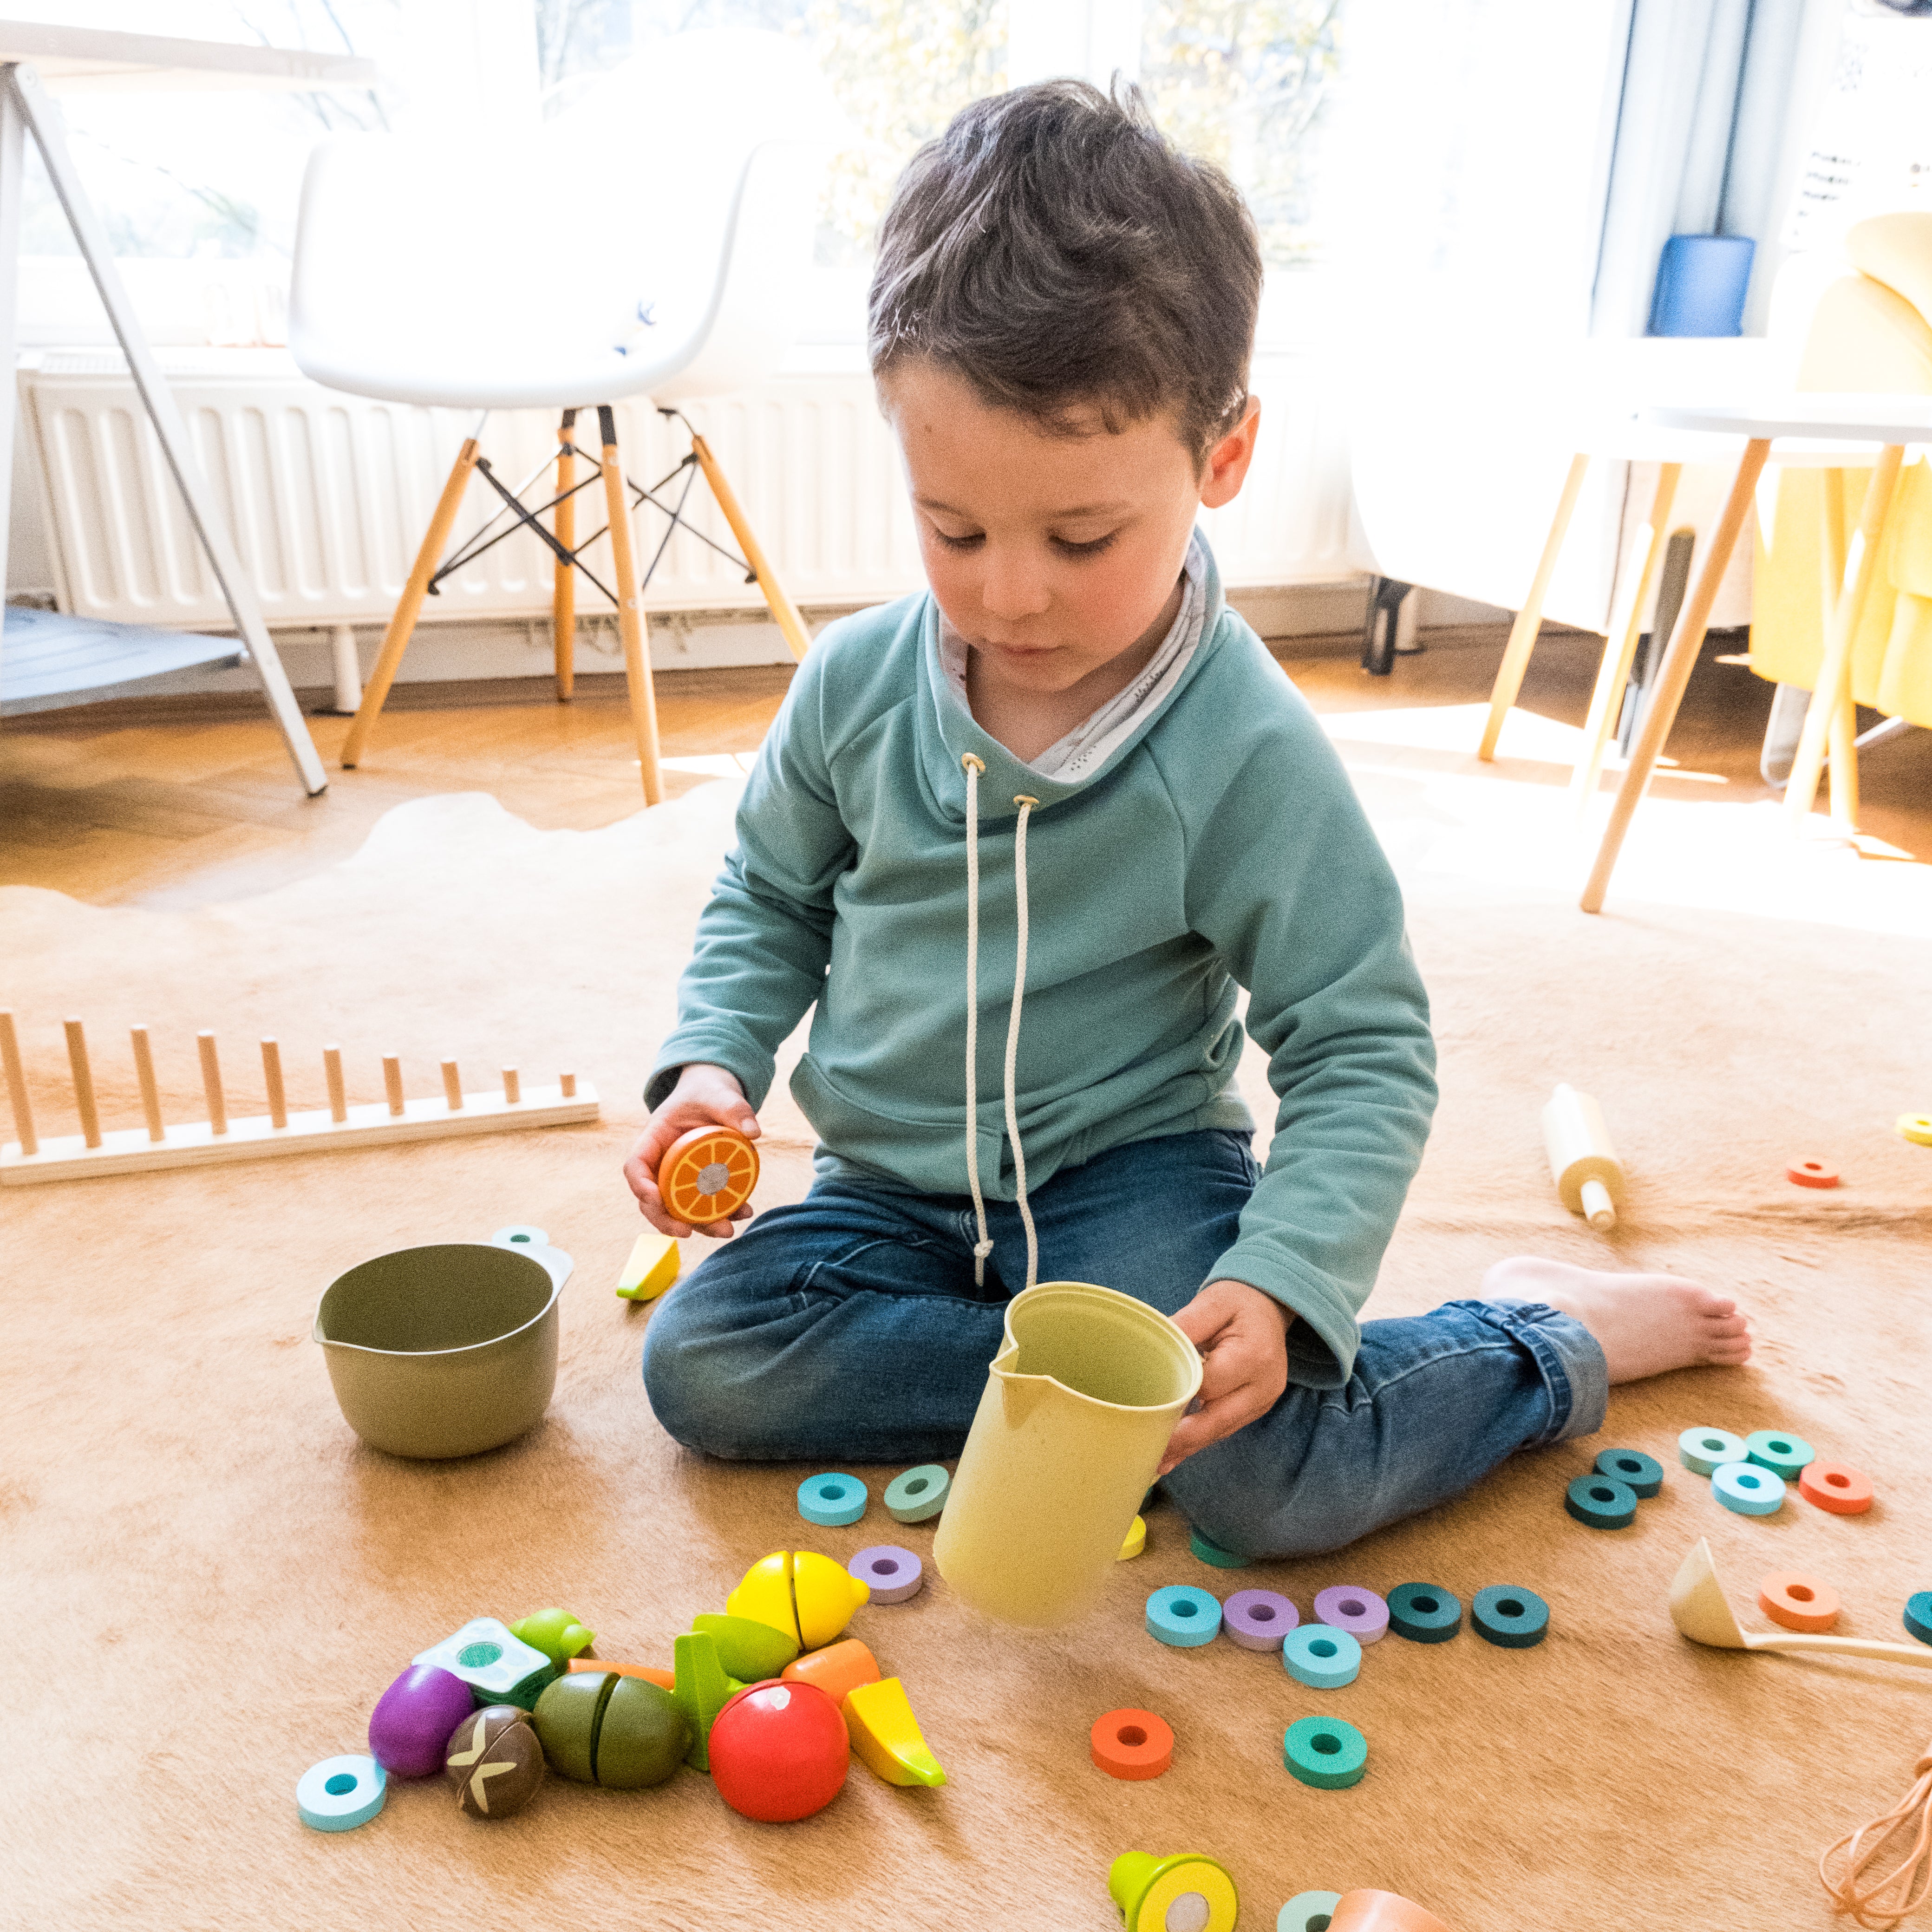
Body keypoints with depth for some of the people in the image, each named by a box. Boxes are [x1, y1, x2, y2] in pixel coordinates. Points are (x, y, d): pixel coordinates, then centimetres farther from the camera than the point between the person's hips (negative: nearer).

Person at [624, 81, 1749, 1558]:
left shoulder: (1249, 753, -19)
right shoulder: (856, 684, -7)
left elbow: (1361, 1052, -14)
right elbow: (770, 901, 11)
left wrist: (1280, 1287, -29)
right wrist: (714, 1064, -8)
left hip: (1130, 1173, -4)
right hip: (900, 1185, 5)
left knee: (1266, 1479, -24)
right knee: (699, 1364, -16)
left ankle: (1548, 1342, 5)